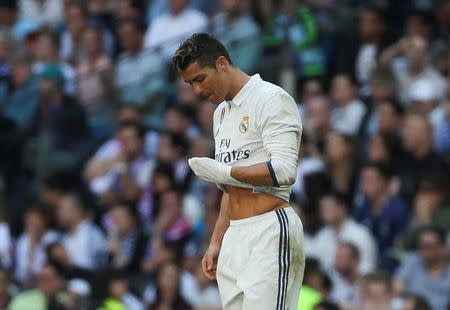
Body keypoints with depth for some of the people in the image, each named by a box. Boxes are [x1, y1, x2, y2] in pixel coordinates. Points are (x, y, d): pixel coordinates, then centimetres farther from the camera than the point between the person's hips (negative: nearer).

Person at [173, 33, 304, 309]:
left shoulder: (271, 99, -7)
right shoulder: (222, 112, 21)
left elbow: (284, 171, -17)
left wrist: (224, 171, -12)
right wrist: (216, 242, 22)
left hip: (269, 232, -9)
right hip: (235, 235, 9)